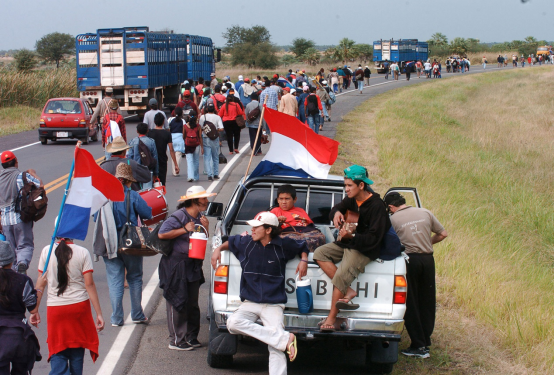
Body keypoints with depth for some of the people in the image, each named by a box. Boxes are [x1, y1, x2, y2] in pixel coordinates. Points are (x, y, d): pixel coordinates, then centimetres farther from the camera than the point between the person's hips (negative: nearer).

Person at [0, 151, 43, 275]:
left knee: (11, 248, 15)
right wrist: (33, 173, 2)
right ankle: (23, 262, -26)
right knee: (25, 245, 3)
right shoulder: (22, 175, -8)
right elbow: (40, 185, -15)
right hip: (21, 218, -4)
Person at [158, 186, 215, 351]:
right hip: (176, 266, -8)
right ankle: (176, 340, 3)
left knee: (192, 304, 11)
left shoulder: (199, 218, 9)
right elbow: (161, 234, -22)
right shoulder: (179, 216, -16)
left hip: (193, 266, 8)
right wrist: (184, 229, -23)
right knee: (178, 304, -4)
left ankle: (191, 337, 21)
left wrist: (205, 228, -4)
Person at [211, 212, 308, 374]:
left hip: (273, 305, -2)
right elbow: (230, 241, 29)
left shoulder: (283, 245, 2)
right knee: (233, 323, -32)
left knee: (276, 349, -21)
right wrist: (219, 249, 11)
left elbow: (302, 247, 22)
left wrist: (304, 260, 4)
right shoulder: (245, 242, 7)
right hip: (250, 303, 2)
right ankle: (285, 339, -31)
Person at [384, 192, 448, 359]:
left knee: (411, 305, 4)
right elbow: (443, 234, 11)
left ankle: (419, 346, 4)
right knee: (427, 303, 12)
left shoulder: (393, 219, -6)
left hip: (409, 260, -4)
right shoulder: (425, 213, 5)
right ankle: (426, 343, 16)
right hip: (427, 259, 4)